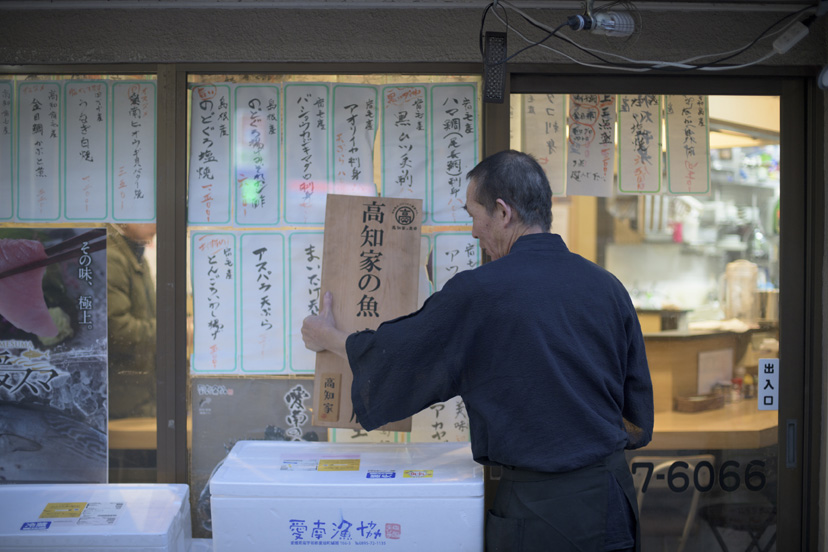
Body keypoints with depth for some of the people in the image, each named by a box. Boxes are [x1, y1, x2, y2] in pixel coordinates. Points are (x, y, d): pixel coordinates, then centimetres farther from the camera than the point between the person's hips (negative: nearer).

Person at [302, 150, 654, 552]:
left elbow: (391, 356, -1)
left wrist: (327, 337, 17)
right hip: (614, 497, 6)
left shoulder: (477, 292, -15)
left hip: (540, 504, -6)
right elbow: (638, 419, 8)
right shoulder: (608, 287, 1)